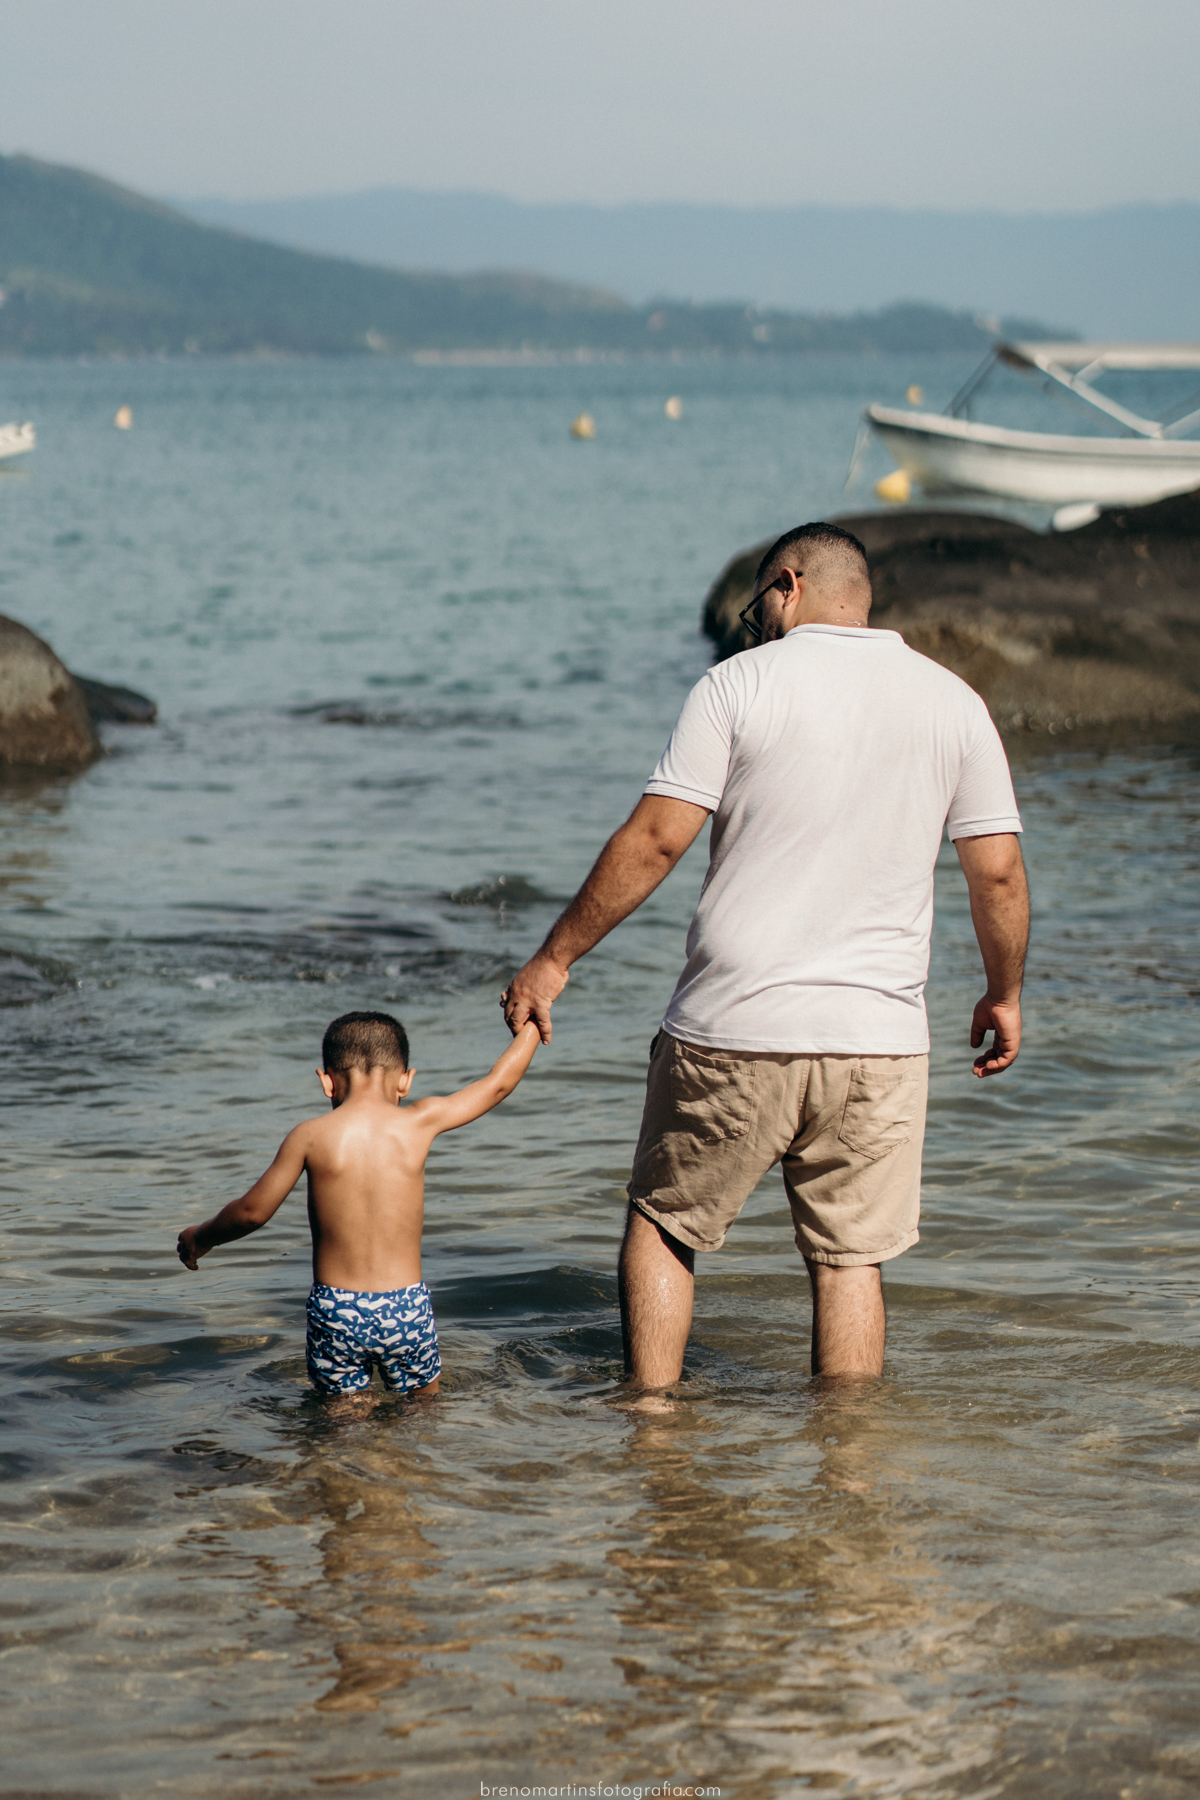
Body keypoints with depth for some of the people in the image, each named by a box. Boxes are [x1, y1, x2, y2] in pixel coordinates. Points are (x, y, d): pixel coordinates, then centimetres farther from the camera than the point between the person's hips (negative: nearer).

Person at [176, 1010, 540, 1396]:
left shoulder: (310, 1137, -6)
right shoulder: (420, 1123, -4)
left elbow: (251, 1212, 5)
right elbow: (497, 1084, 11)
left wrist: (198, 1238, 24)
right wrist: (532, 1023, 27)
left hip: (335, 1311, 0)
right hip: (407, 1309, 0)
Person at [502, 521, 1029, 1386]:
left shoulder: (740, 684, -3)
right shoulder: (953, 701, 6)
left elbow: (654, 839, -8)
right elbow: (999, 872, 4)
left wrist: (555, 960, -1)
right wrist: (1005, 995, 19)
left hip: (734, 1030, -2)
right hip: (879, 1036, 2)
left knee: (662, 1222, 15)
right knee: (850, 1257, 9)